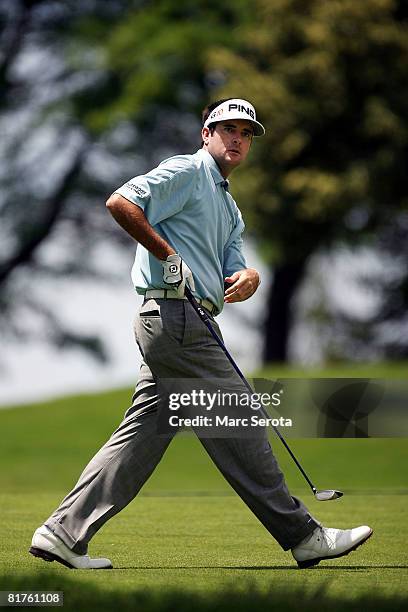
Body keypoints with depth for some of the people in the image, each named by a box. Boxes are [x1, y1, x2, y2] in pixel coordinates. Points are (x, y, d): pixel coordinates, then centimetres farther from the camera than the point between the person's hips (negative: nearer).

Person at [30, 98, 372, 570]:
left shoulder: (229, 208, 26)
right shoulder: (186, 172, -3)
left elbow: (231, 271, 17)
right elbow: (120, 202, -15)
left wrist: (247, 278, -7)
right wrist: (168, 254, -14)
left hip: (175, 326, 10)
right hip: (176, 314, -10)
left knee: (142, 433, 5)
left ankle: (64, 532, 3)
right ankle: (302, 536, 0)